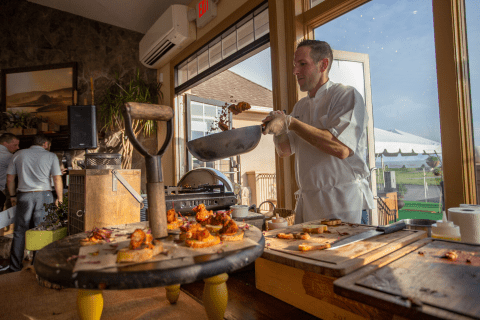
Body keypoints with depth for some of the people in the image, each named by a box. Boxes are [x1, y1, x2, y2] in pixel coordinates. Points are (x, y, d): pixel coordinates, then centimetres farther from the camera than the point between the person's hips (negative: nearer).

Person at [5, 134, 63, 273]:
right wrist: (60, 198, 5)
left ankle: (15, 267, 17)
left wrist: (13, 196, 22)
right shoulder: (51, 156, 1)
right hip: (44, 195, -2)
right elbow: (57, 179, -3)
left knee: (19, 232, 11)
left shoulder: (19, 154, 10)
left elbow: (10, 179, 11)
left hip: (24, 196, 3)